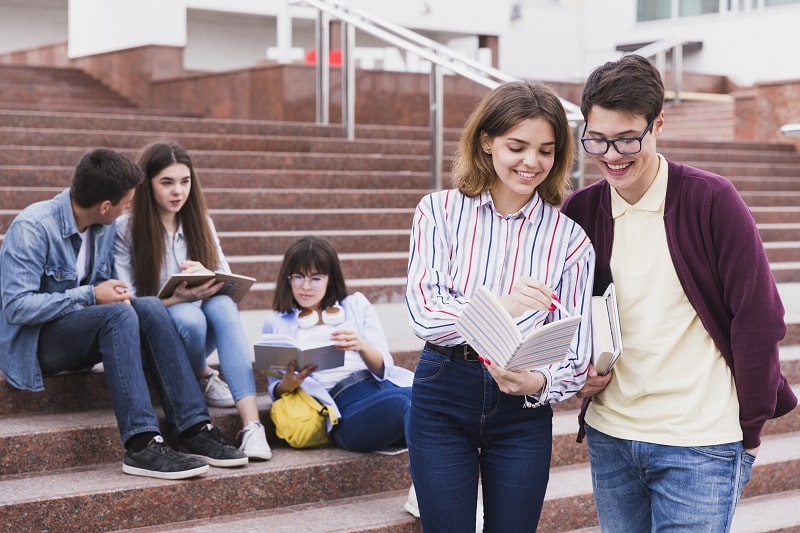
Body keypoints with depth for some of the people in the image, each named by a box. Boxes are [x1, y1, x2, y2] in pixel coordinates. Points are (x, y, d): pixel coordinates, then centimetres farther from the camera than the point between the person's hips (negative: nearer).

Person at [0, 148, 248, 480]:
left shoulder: (105, 227, 3)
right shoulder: (32, 228, -19)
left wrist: (116, 294, -11)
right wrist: (91, 296, -24)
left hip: (81, 334, 7)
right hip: (31, 342, -7)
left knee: (150, 308, -20)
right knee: (118, 314, -32)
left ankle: (195, 430, -25)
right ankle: (142, 445, -38)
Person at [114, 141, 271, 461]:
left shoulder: (200, 223, 5)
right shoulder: (126, 229, -8)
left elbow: (227, 284, 1)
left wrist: (207, 277, -24)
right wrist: (178, 298, -30)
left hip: (203, 329, 4)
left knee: (222, 304, -31)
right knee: (189, 317, -37)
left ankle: (252, 424, -41)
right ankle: (203, 380, -4)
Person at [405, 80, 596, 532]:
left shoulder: (569, 237, -3)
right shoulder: (440, 211, -4)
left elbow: (576, 355, -6)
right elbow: (424, 313, -17)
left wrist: (538, 383, -29)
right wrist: (499, 308, -36)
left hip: (523, 413, 1)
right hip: (442, 398, -1)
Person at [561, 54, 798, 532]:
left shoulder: (712, 200, -11)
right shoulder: (579, 212, 2)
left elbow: (758, 320, -9)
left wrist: (749, 431, -6)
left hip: (701, 449, -4)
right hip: (610, 438, 4)